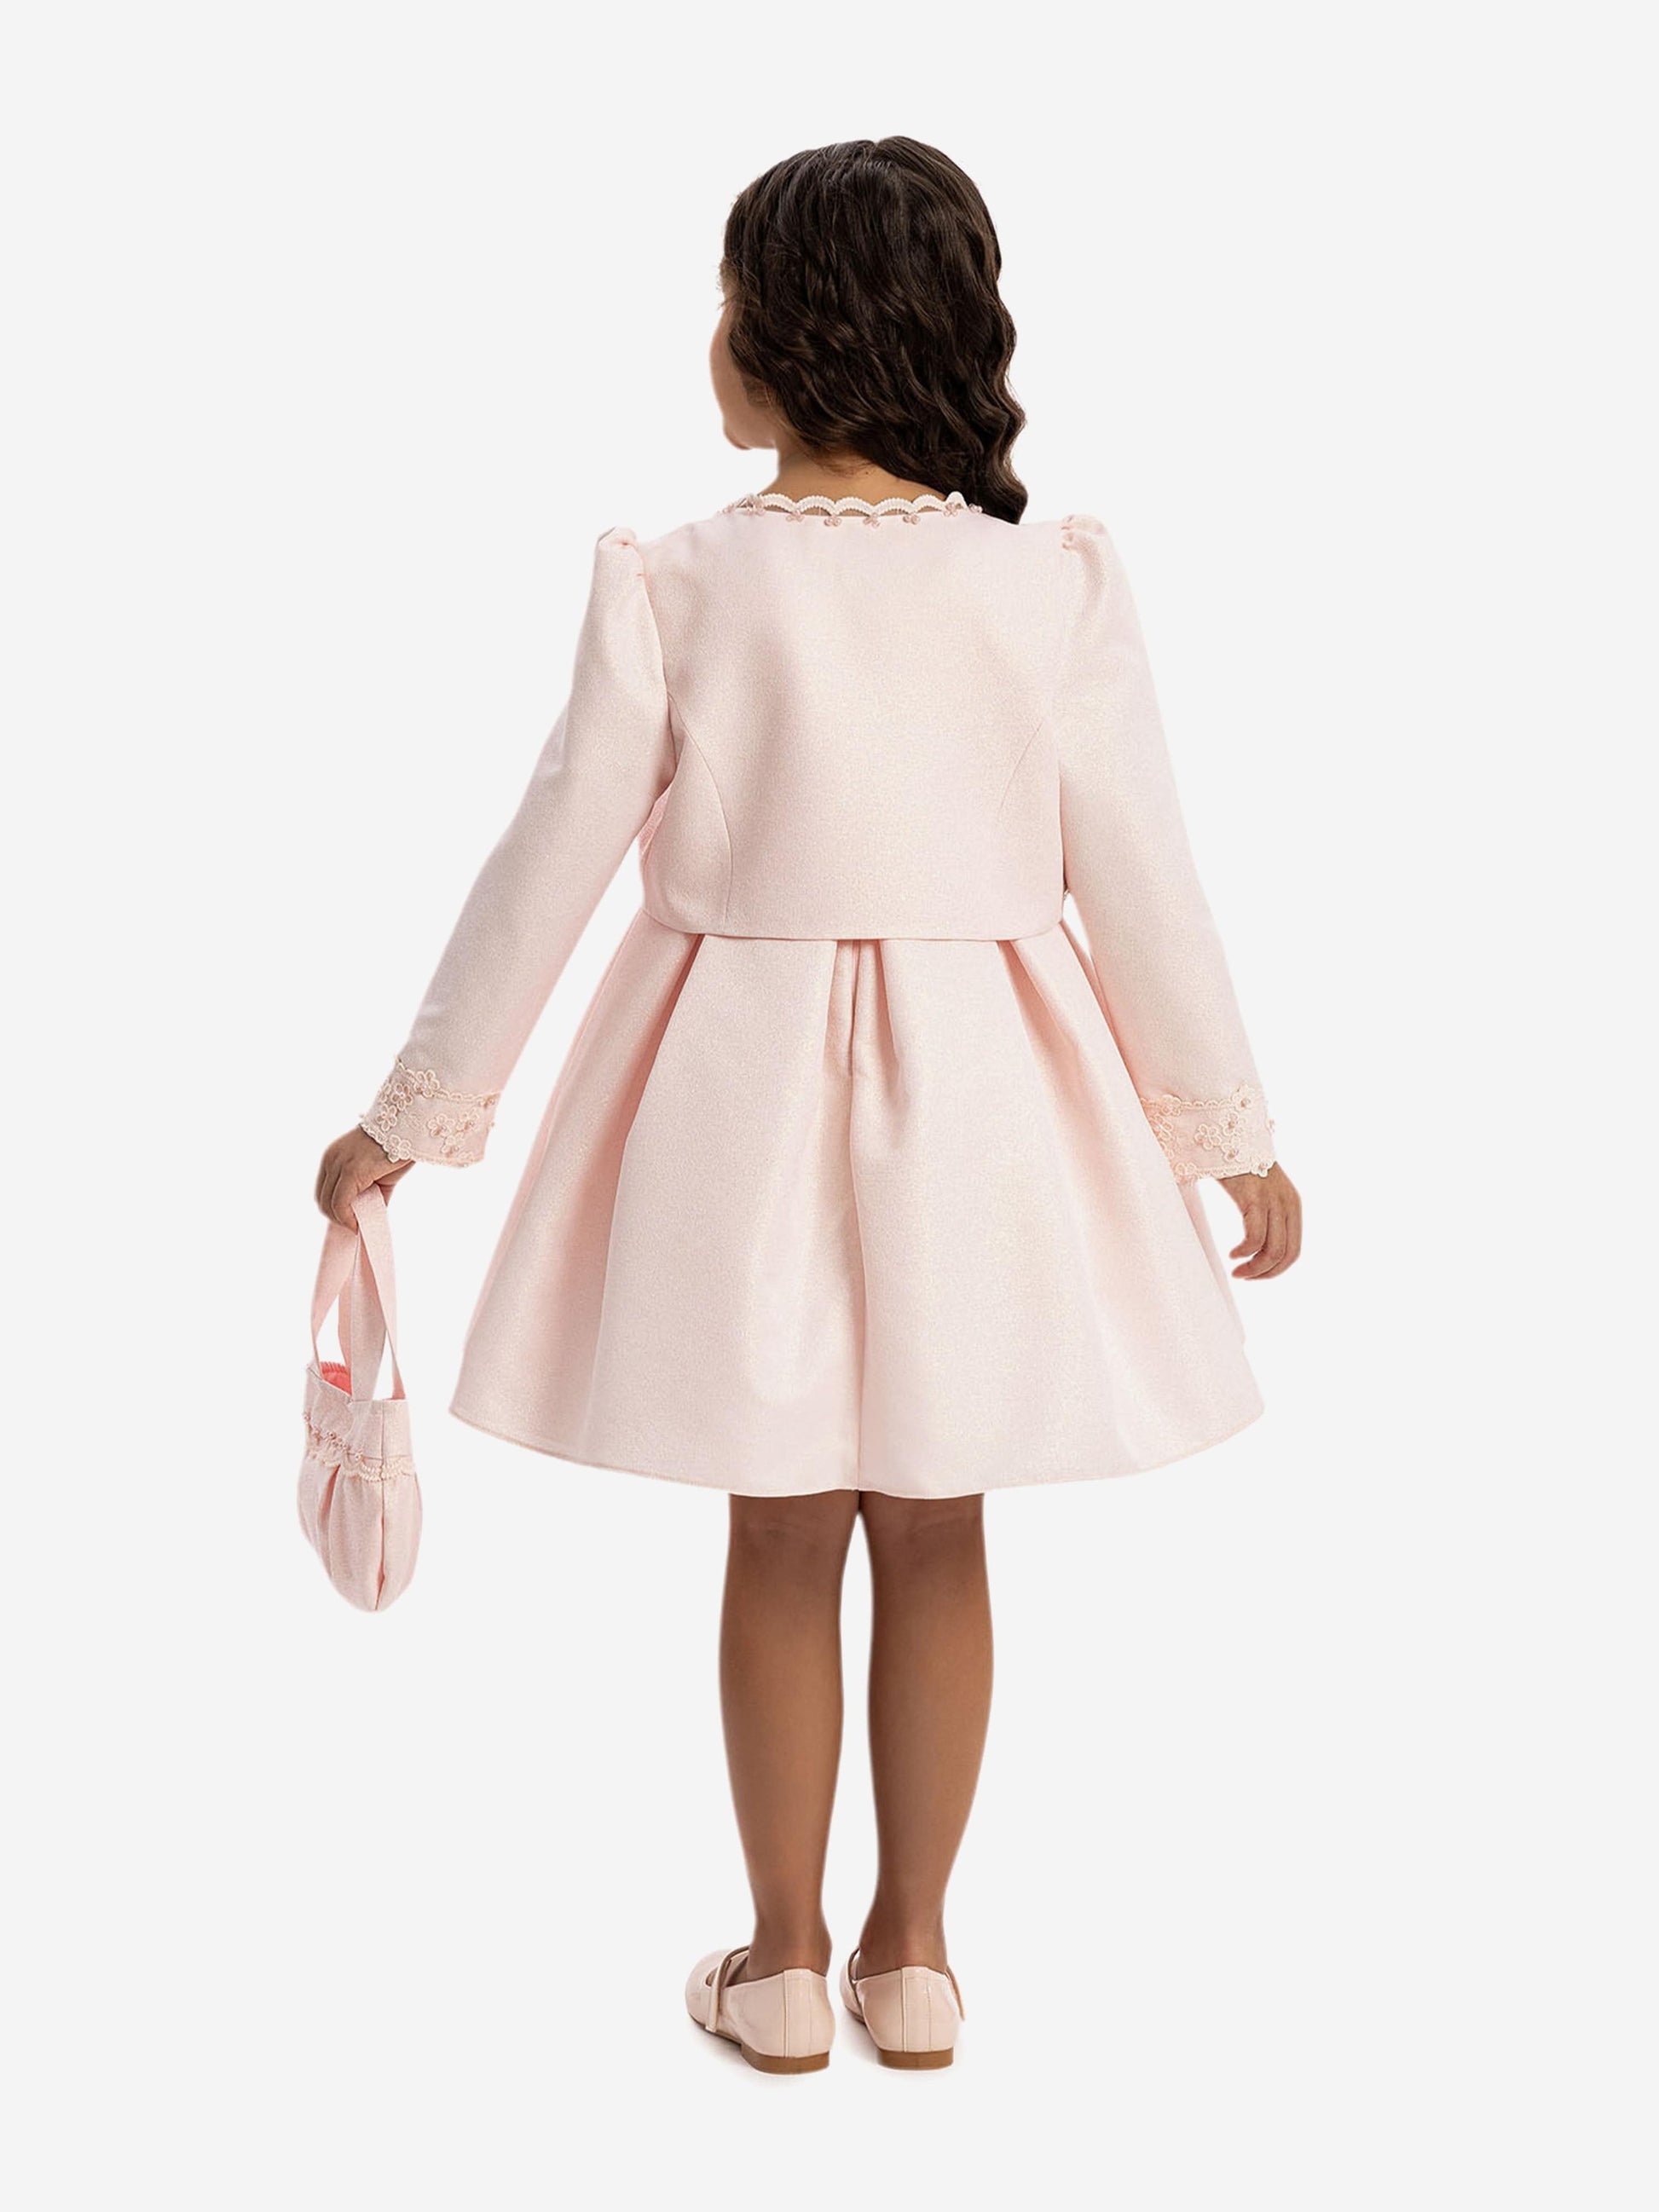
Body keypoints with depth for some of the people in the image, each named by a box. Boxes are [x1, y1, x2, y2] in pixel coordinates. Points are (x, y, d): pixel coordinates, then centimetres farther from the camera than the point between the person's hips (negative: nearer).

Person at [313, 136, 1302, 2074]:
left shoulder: (674, 583, -10)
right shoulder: (1054, 582, -7)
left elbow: (549, 864, -6)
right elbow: (1141, 881, -4)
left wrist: (410, 1115, 5)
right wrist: (1234, 1132, 9)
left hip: (746, 1083, -1)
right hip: (979, 1095, 1)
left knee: (781, 1542, 13)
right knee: (935, 1538, 15)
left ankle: (785, 1965, 27)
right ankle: (911, 1958, 28)